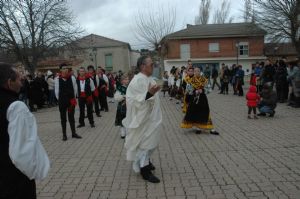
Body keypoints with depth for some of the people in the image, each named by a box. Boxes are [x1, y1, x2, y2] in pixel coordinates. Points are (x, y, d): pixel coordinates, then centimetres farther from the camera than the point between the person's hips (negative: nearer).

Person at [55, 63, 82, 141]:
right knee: (63, 118, 9)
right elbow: (56, 90, 2)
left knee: (71, 117, 10)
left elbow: (75, 88, 3)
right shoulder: (57, 79, -6)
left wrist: (74, 98, 5)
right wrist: (59, 99, 5)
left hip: (71, 100, 1)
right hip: (62, 101, 0)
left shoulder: (72, 78, -4)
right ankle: (64, 134, 17)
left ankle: (74, 133, 19)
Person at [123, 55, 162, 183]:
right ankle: (144, 169, 13)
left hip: (151, 116, 10)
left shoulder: (148, 78, 7)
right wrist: (149, 94, -41)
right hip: (143, 117, -10)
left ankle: (145, 161, 40)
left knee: (151, 141, 21)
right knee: (145, 142, 1)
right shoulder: (138, 80, -22)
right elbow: (137, 100, -30)